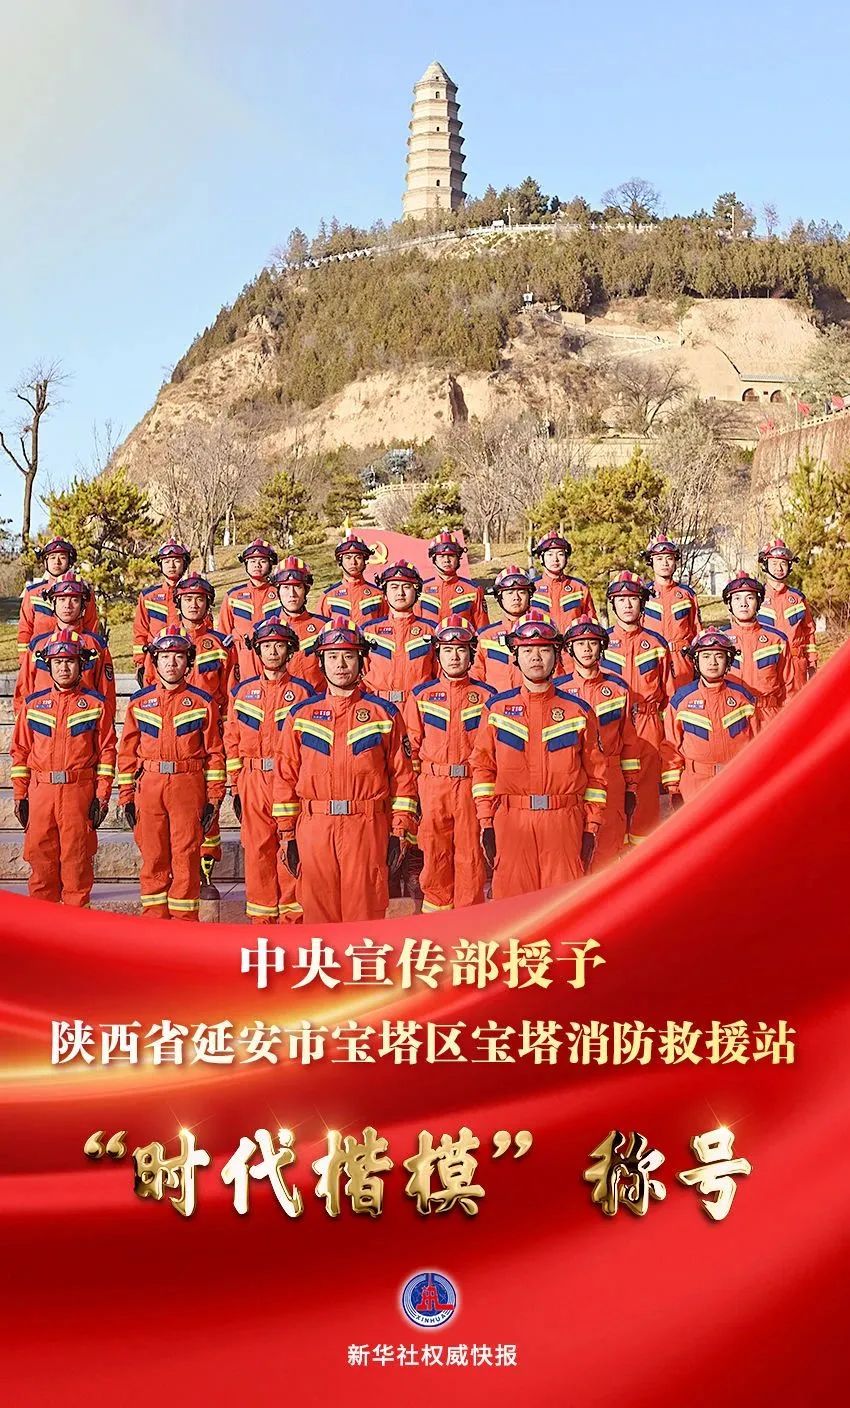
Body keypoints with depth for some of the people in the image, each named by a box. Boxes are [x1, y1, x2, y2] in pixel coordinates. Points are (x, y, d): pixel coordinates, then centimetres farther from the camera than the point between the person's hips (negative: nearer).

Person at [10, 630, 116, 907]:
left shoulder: (96, 704, 4)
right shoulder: (33, 704, 10)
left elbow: (107, 751, 2)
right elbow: (20, 751, 11)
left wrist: (102, 796, -4)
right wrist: (20, 795, 5)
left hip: (80, 792, -2)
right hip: (40, 791, 2)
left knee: (77, 858, 0)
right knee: (40, 856, 5)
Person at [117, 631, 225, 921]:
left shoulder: (202, 702, 4)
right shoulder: (139, 701, 9)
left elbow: (215, 753, 3)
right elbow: (127, 752, 10)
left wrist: (214, 798, -1)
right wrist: (126, 796, 5)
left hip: (188, 787, -2)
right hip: (149, 786, 2)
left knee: (186, 859, 0)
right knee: (153, 859, 6)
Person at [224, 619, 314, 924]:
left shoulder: (302, 691, 4)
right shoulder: (242, 691, 11)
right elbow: (232, 740, 11)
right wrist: (236, 786, 6)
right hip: (253, 783, 2)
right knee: (257, 853, 5)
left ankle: (292, 918, 9)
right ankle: (261, 920, 14)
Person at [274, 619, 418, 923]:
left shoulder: (385, 713, 5)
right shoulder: (301, 715, 9)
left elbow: (403, 776, 4)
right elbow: (286, 777, 9)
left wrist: (401, 833, -1)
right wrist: (287, 833, 5)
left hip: (368, 828, -1)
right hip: (314, 827, 2)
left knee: (365, 911, 2)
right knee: (318, 912, 6)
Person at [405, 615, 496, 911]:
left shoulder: (487, 696, 5)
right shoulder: (421, 695, 7)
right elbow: (411, 746, 8)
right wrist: (411, 792, 3)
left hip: (473, 785, -1)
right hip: (433, 786, 1)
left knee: (471, 854, 2)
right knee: (435, 854, 7)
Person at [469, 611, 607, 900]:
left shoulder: (579, 710, 6)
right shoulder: (496, 709, 7)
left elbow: (595, 773, 7)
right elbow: (482, 767, 8)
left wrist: (591, 828, 3)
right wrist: (486, 823, 2)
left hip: (565, 822, 0)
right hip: (510, 822, 0)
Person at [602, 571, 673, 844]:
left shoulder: (656, 642, 8)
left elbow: (668, 690, 11)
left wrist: (668, 728, 7)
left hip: (648, 725, 0)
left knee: (647, 786, 1)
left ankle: (643, 843, 11)